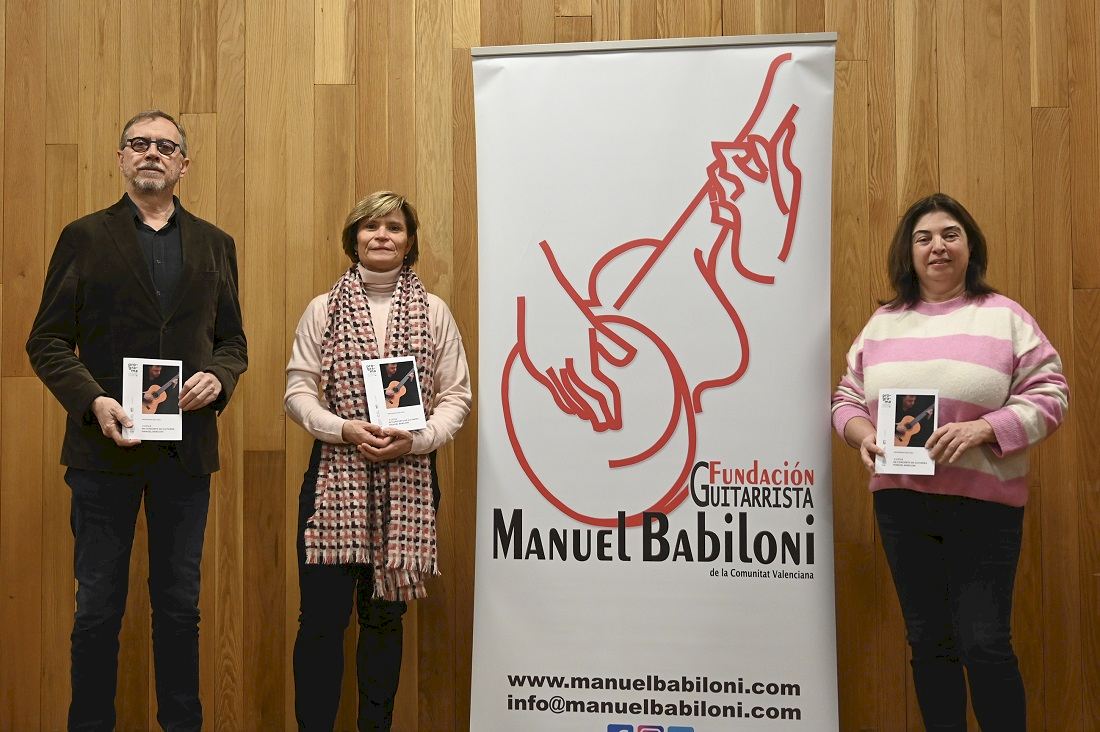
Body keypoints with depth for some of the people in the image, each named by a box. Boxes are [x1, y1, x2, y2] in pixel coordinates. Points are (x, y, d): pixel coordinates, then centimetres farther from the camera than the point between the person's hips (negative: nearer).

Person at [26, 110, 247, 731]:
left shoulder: (215, 245, 11)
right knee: (98, 607, 7)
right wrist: (92, 401, -16)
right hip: (105, 446, -2)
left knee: (180, 607, 11)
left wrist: (218, 376, -9)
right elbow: (47, 341, 0)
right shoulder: (85, 237, 4)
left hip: (187, 449, 2)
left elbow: (233, 341, 13)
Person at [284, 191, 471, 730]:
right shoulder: (323, 309, 6)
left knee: (385, 614, 9)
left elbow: (455, 396, 5)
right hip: (335, 473, -1)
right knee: (322, 614, -5)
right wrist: (345, 429, -14)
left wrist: (416, 439, -12)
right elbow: (298, 390, 2)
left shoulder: (434, 312, 7)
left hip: (407, 478, 1)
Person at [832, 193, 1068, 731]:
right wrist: (863, 435, -8)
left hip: (983, 503, -4)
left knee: (983, 643, -4)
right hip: (901, 501, 4)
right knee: (928, 642, 11)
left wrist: (981, 429, -20)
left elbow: (1049, 395, -5)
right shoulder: (883, 322, 11)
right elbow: (847, 398, 14)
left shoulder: (1004, 317, 0)